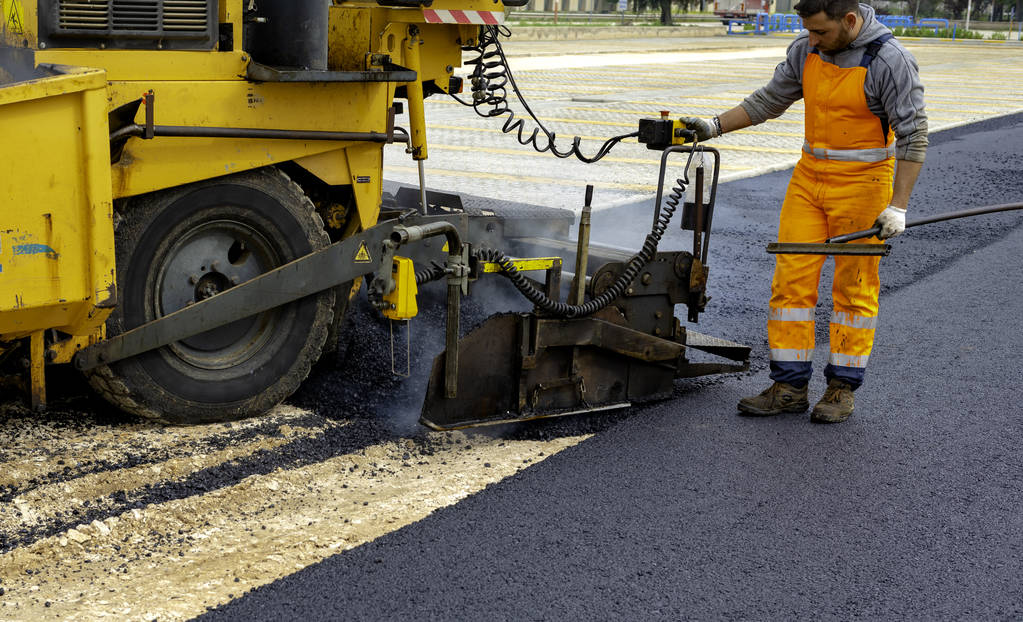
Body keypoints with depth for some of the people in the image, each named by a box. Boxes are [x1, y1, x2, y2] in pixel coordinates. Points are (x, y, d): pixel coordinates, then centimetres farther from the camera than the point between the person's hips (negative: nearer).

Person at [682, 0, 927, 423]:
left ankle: (842, 388, 15)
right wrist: (714, 127, 10)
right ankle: (789, 387, 9)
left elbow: (913, 135, -15)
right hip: (810, 177, 6)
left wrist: (897, 206, -19)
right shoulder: (806, 50, 2)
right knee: (791, 278, 2)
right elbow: (770, 100, 15)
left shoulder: (889, 61, -16)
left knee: (854, 287, 4)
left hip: (862, 185, -6)